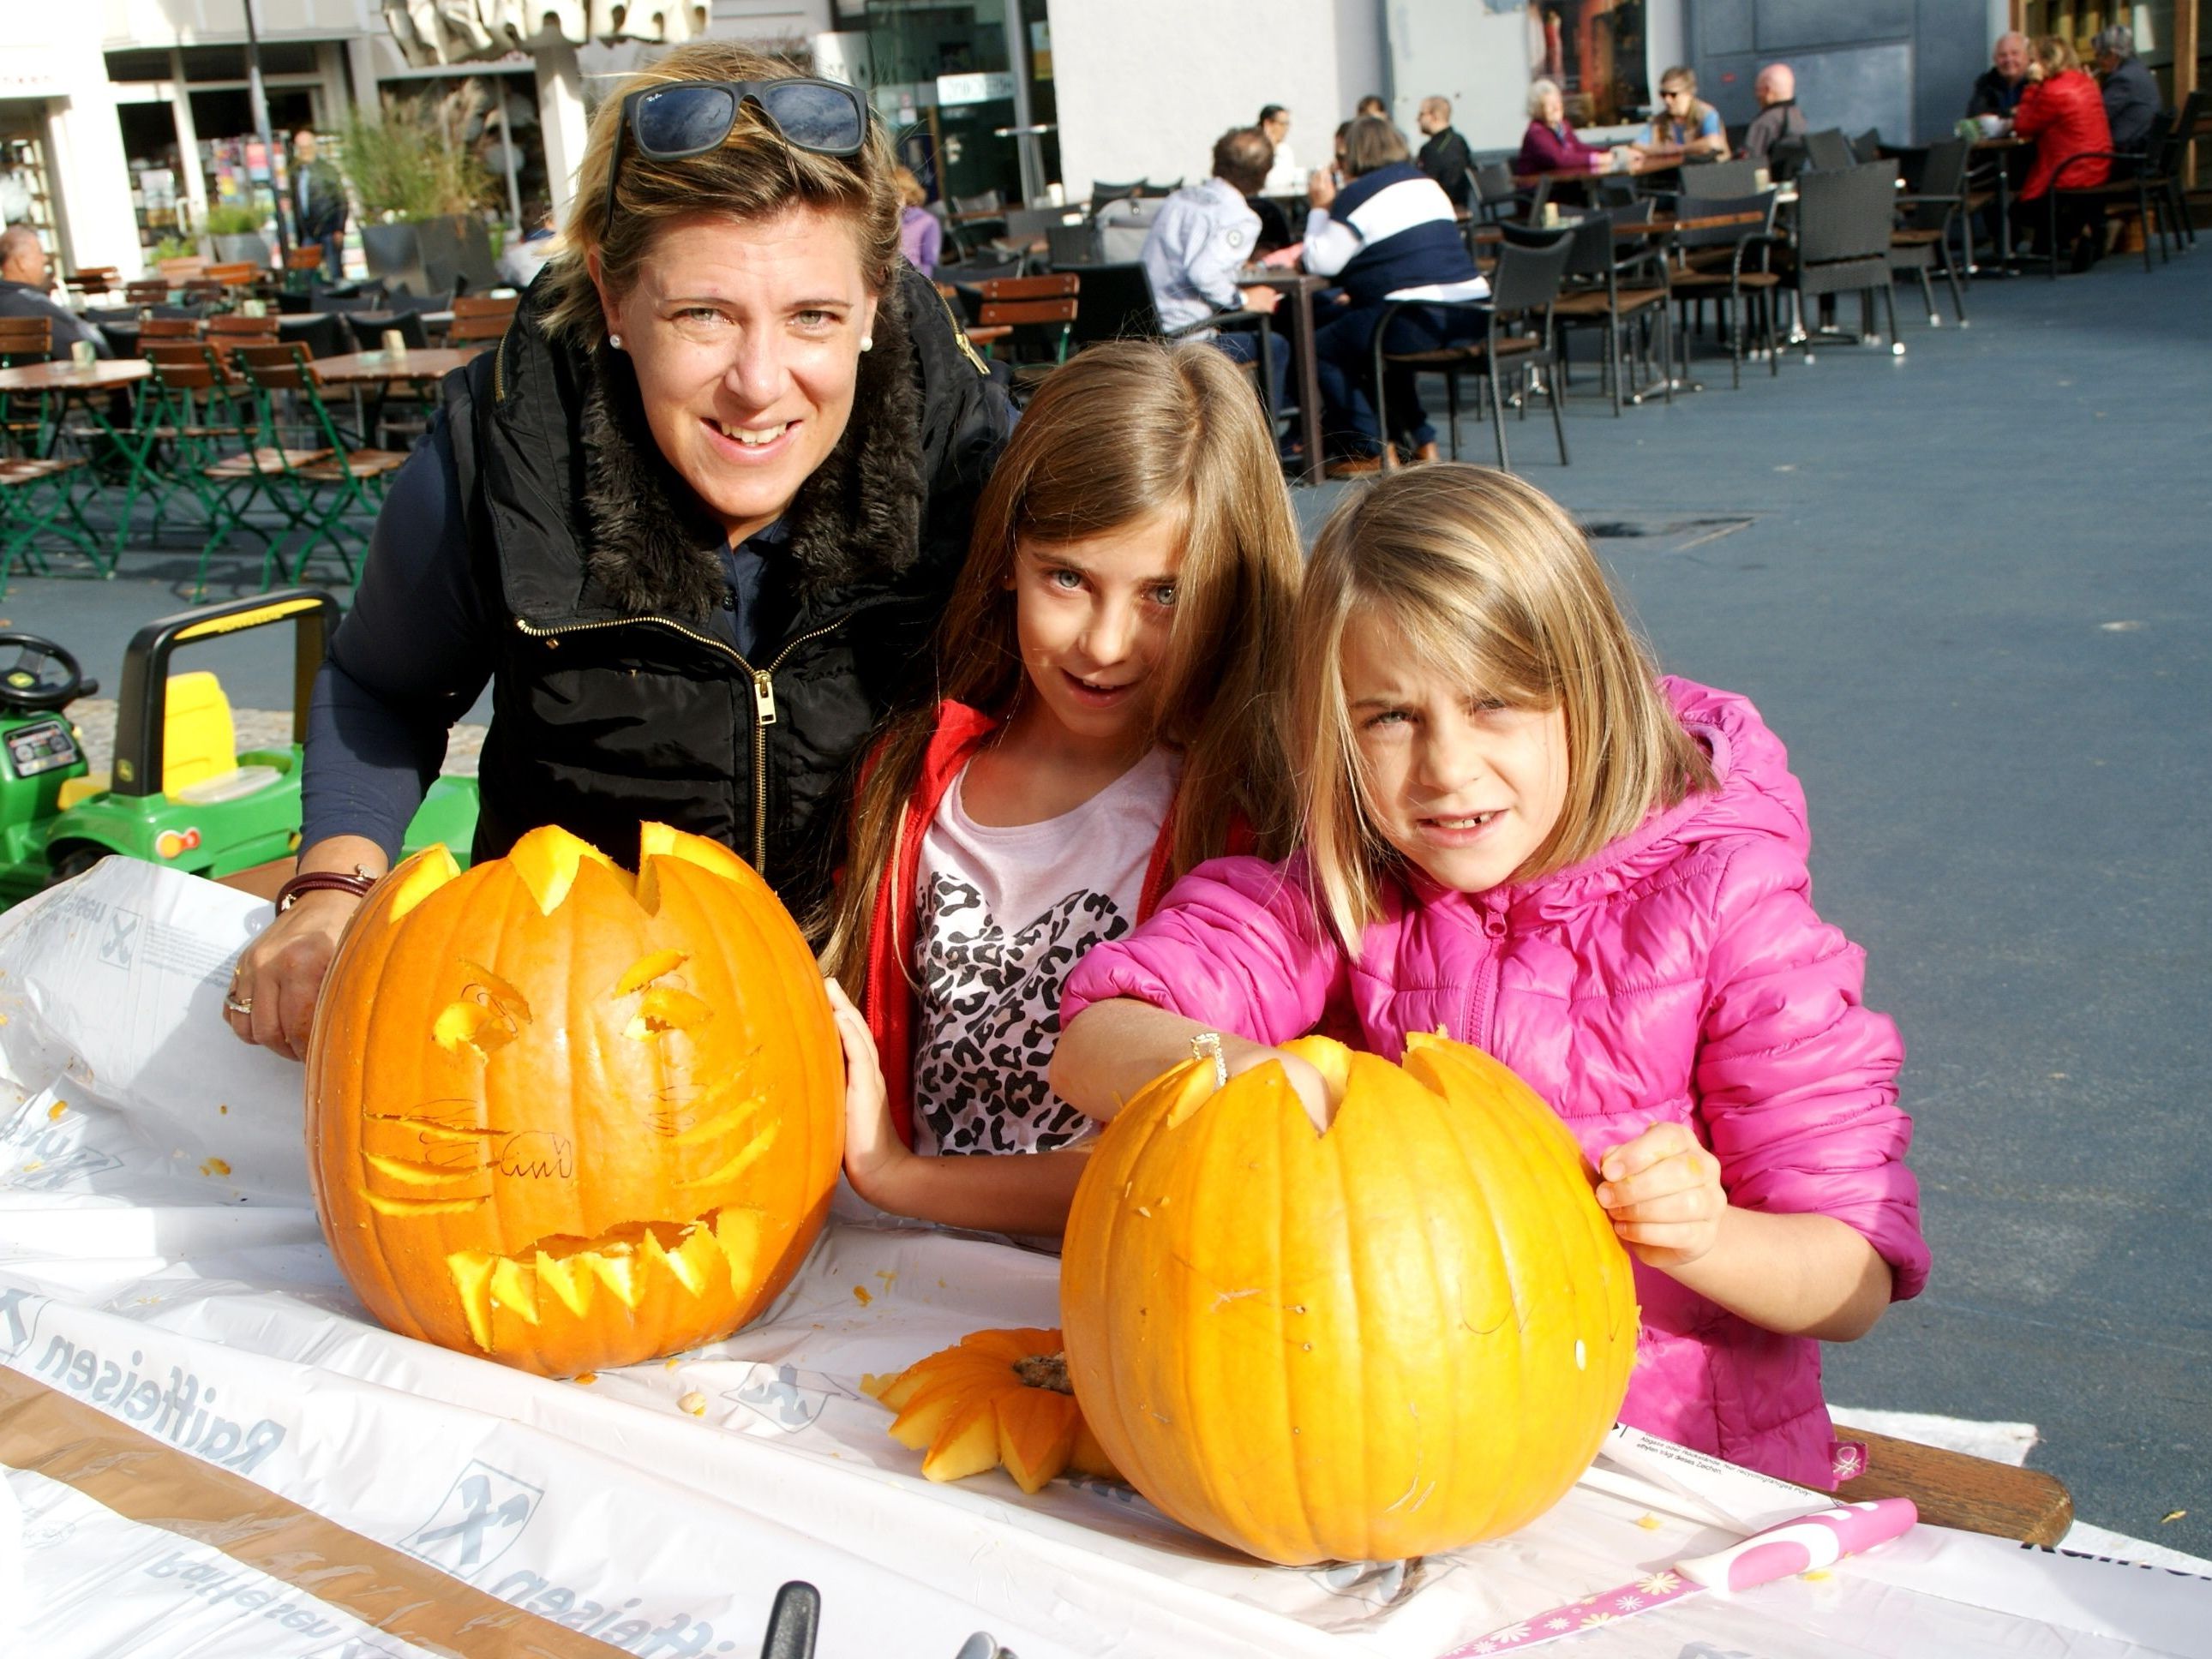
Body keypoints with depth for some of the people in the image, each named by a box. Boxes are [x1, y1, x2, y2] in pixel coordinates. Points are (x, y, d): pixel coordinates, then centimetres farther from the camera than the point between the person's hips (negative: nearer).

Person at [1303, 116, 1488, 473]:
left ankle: (1370, 450, 1)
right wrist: (1359, 292, 28)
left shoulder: (1357, 196, -4)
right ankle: (1421, 440, 26)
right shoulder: (1428, 184, 21)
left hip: (1417, 322, -9)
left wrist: (1320, 208, 10)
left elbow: (1321, 262, -4)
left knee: (1320, 347, 5)